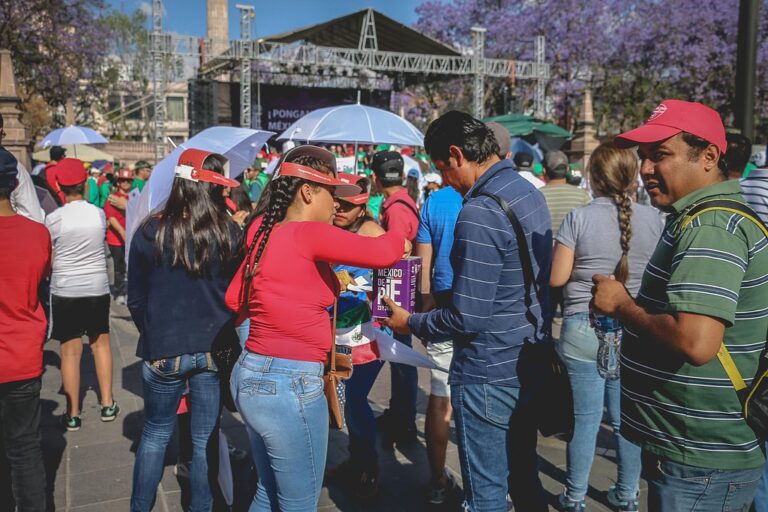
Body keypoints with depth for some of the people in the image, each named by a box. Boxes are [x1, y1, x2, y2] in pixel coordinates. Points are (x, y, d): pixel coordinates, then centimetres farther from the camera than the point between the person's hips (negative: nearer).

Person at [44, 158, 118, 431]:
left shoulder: (54, 219, -11)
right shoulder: (99, 214, -5)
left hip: (65, 291, -2)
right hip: (98, 288, 2)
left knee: (70, 351, 4)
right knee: (101, 343, 17)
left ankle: (73, 414, 12)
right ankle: (107, 404, 22)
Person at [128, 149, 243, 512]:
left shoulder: (149, 233, -8)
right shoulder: (230, 234, -8)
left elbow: (136, 300, 1)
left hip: (163, 350, 0)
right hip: (214, 349, 0)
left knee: (155, 433, 18)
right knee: (206, 439, 12)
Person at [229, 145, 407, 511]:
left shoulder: (264, 232, 8)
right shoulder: (308, 234, -16)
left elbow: (232, 299, 17)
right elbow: (382, 253, -25)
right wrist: (400, 238, -1)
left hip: (251, 375, 9)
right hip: (289, 383, -9)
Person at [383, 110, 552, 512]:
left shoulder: (479, 212, -23)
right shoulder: (531, 192, 5)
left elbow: (467, 318, -23)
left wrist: (412, 323, -7)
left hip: (489, 376, -9)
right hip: (530, 366, 9)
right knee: (524, 479, 23)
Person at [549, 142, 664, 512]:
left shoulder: (578, 218, -11)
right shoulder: (654, 219, -2)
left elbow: (556, 277, -9)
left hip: (584, 330, -3)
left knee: (587, 418, 7)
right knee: (627, 418, 14)